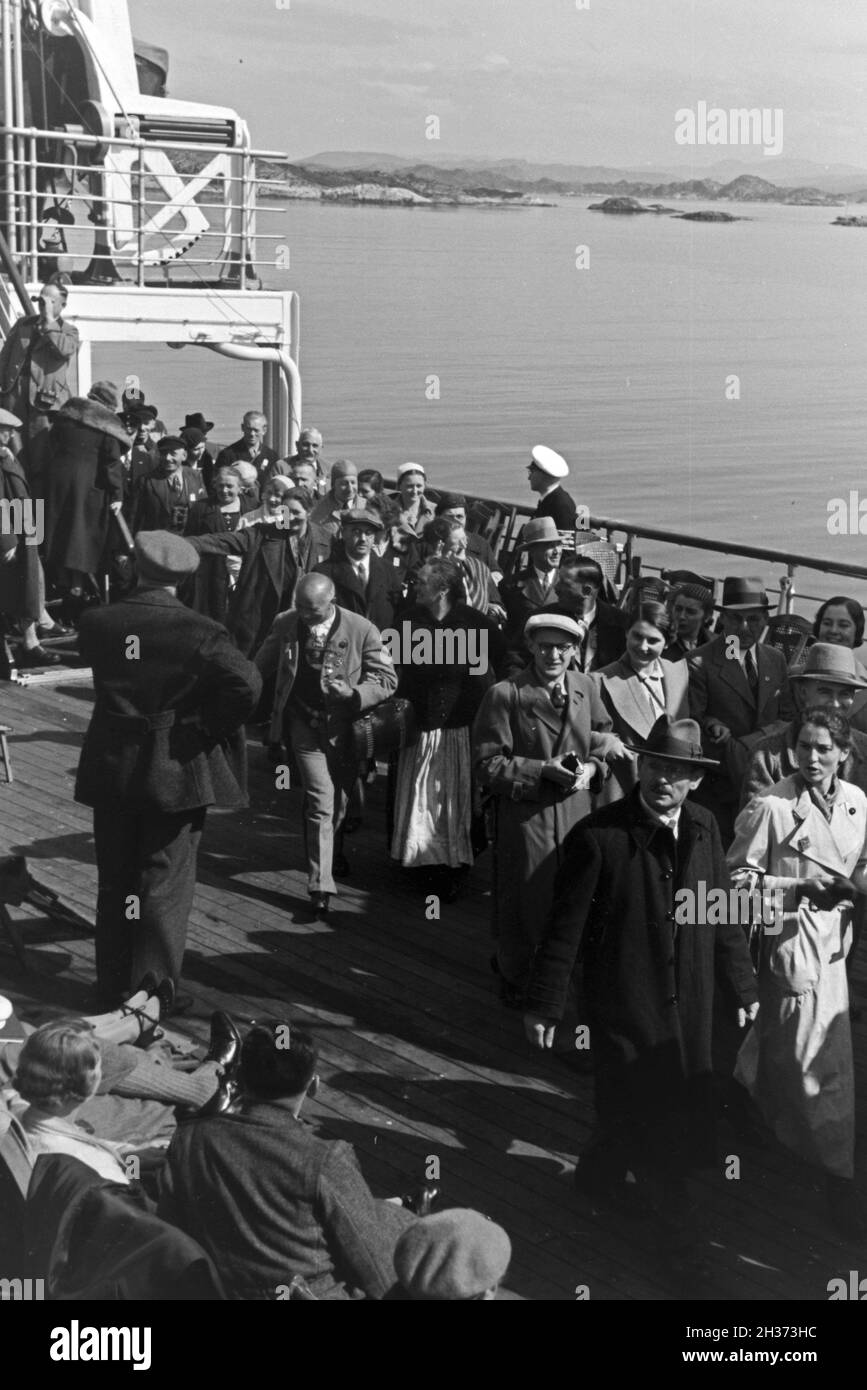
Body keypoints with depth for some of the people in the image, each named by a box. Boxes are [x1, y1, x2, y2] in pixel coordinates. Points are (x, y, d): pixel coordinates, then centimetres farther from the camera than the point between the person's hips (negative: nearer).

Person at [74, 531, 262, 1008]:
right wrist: (211, 727, -10)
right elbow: (247, 685, -24)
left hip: (110, 771, 3)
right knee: (164, 888, 7)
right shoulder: (200, 632, -16)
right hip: (176, 771, -3)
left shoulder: (95, 623, -6)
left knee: (114, 883, 16)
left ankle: (113, 989, 27)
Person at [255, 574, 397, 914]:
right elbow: (260, 666, 10)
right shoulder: (285, 624, -5)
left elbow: (387, 680, -10)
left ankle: (322, 856, 44)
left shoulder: (362, 631, -13)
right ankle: (321, 885, -7)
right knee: (322, 800, -11)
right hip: (304, 724, -1)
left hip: (345, 727, 1)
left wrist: (354, 694, -25)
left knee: (338, 800, 15)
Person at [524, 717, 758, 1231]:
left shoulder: (704, 827, 0)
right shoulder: (598, 835, -15)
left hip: (690, 1006, 5)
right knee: (634, 1113, 3)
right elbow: (566, 926, -11)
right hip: (625, 1007, -5)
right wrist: (544, 1004, -8)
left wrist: (742, 985, 13)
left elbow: (723, 912, 9)